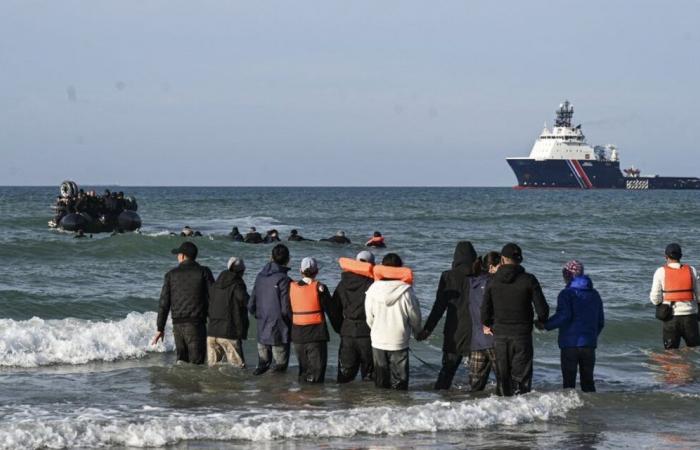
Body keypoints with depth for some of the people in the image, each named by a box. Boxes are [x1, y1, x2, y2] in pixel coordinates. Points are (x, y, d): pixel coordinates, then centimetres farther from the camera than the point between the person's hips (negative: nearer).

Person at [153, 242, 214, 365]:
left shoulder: (171, 274, 5)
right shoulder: (203, 272, -2)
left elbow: (164, 303, 5)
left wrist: (160, 328, 11)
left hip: (177, 325, 3)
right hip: (196, 325, -3)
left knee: (182, 360, 14)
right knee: (196, 363, -6)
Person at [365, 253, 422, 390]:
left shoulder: (373, 289, -7)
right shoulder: (406, 291, -14)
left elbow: (369, 318, 1)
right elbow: (414, 316, -3)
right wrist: (418, 331, 19)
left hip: (378, 341, 3)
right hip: (399, 342, -3)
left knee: (380, 382, 13)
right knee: (399, 383, 4)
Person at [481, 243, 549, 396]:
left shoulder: (493, 281, -1)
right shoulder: (528, 280, -9)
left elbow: (485, 309, 1)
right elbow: (542, 308, -9)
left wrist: (487, 325, 22)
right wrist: (542, 321, 14)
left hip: (499, 336, 2)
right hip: (522, 336, -2)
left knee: (502, 377, 11)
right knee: (521, 378, 1)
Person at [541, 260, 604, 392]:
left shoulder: (566, 293, -7)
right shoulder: (594, 294, 13)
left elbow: (563, 316, -20)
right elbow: (600, 321, 16)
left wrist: (545, 325, -11)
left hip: (570, 345, -5)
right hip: (589, 345, 5)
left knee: (569, 381, -3)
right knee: (588, 381, 10)